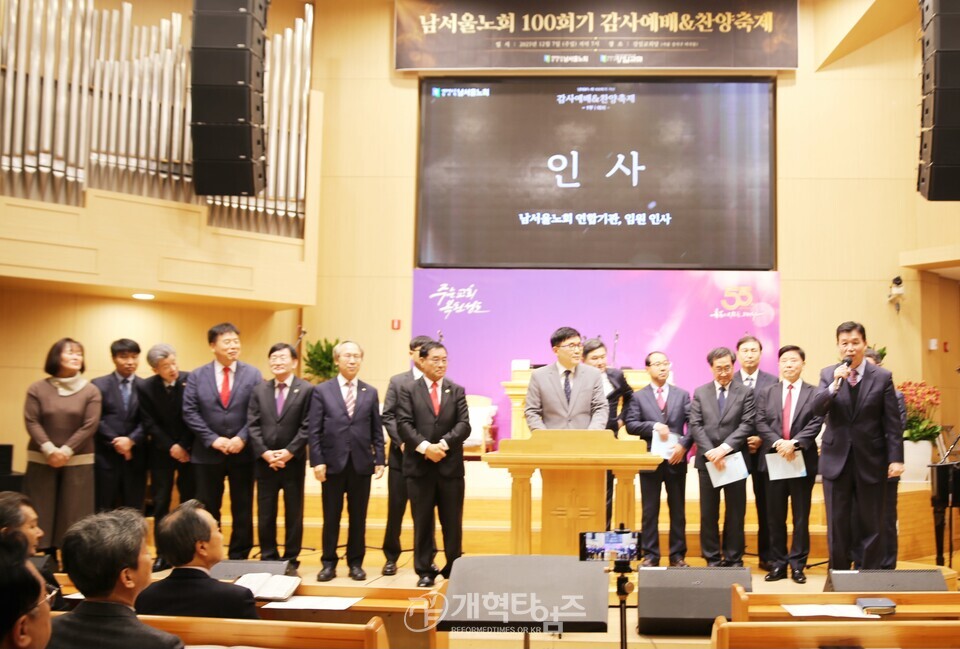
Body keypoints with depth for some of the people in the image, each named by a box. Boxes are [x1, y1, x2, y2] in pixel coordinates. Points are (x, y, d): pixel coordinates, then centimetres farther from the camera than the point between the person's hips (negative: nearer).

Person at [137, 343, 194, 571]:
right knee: (161, 504, 1)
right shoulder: (145, 387, -7)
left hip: (189, 450, 0)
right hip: (161, 452, 0)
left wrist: (184, 447, -9)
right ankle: (164, 554, 8)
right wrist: (171, 447, -12)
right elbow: (149, 424, -6)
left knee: (189, 502, 5)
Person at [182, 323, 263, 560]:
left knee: (243, 510, 6)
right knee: (207, 510, 8)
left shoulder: (253, 374, 1)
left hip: (243, 452, 0)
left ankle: (239, 558, 17)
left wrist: (242, 438, -15)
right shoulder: (197, 376, 2)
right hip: (208, 453, 0)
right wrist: (212, 439, -13)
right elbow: (190, 412, -4)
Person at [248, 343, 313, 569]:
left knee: (293, 514, 6)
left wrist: (289, 452, -15)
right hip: (264, 463, 3)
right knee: (265, 515, 8)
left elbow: (306, 427, -7)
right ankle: (268, 558, 19)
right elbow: (253, 426, 2)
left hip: (293, 463, -3)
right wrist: (264, 453, -10)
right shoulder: (259, 390, 8)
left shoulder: (306, 390, -2)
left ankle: (290, 561, 15)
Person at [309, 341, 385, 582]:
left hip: (361, 463, 2)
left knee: (358, 517, 7)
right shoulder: (322, 390, 3)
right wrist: (317, 461, -8)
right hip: (333, 462, -1)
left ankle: (356, 563, 17)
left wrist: (379, 459, 0)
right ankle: (328, 563, 16)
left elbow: (377, 430, 8)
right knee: (331, 517, 5)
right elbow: (314, 430, -1)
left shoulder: (370, 392, 8)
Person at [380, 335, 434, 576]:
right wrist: (401, 442, -9)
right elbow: (388, 416, 2)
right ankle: (391, 557, 18)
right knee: (396, 508, 6)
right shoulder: (397, 381, 5)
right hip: (402, 455, 1)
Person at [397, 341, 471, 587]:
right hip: (419, 465, -1)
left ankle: (454, 570, 16)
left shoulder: (457, 391, 10)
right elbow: (404, 424, -5)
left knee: (452, 521, 6)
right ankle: (425, 571, 12)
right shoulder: (408, 390, 5)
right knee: (422, 521, 4)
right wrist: (425, 446, -17)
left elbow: (464, 425, 0)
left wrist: (443, 444, -14)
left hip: (450, 465, 1)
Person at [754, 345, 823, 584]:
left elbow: (816, 424, -7)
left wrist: (794, 443, -20)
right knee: (775, 517, 6)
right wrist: (778, 443, -15)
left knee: (801, 517, 4)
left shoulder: (815, 393, 4)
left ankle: (797, 565, 12)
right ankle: (778, 564, 14)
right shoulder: (765, 392, 10)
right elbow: (761, 423, 1)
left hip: (803, 460, -1)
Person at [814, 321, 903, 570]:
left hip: (871, 460, -1)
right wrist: (835, 384, -24)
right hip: (836, 459, 1)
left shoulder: (882, 376, 0)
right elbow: (818, 409, -10)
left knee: (872, 525, 7)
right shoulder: (828, 374, 4)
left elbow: (893, 423, -1)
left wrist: (896, 458, -6)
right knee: (837, 525, 5)